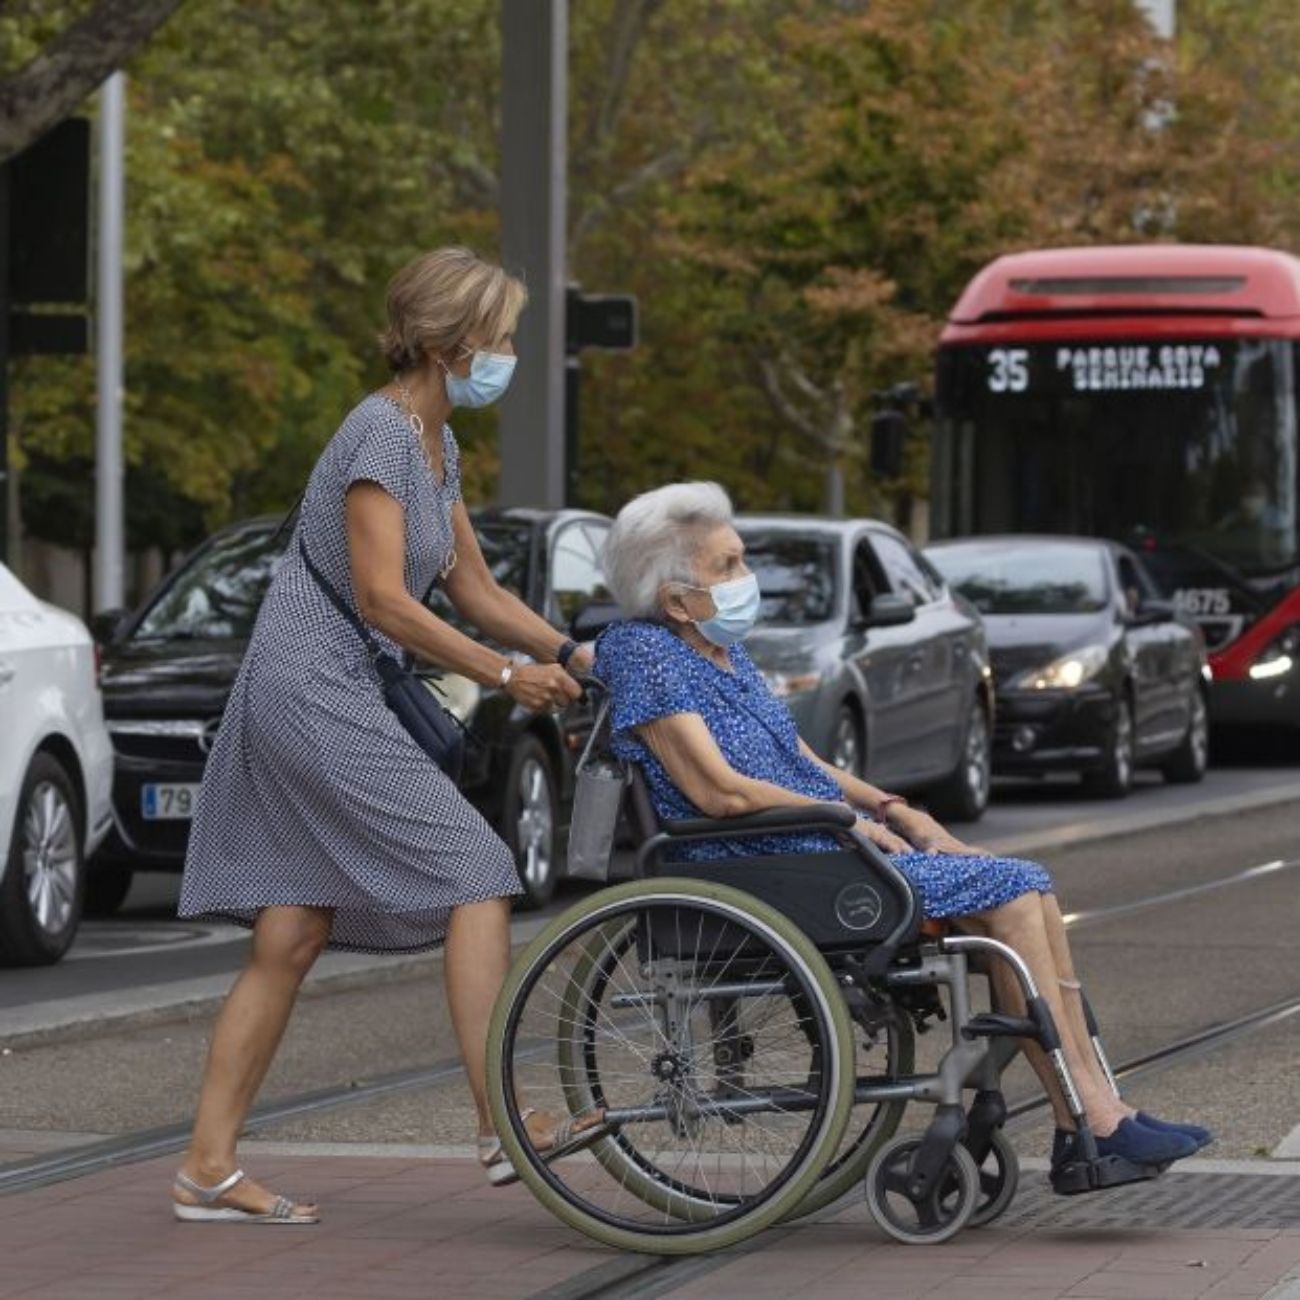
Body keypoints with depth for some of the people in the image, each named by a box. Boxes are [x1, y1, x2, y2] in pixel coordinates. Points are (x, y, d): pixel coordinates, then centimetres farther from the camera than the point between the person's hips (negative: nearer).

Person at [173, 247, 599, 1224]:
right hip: (314, 692, -10)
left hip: (327, 695, 10)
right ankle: (502, 1123, -15)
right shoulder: (381, 432, -13)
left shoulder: (436, 442, 17)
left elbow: (475, 590, 21)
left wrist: (570, 653, 9)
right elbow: (383, 598, -19)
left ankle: (208, 1169, 8)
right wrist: (507, 677, -14)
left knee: (291, 941, 7)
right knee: (474, 872, -12)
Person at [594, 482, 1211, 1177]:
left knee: (1027, 888, -6)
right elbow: (719, 790, -19)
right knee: (1011, 893, -16)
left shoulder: (723, 651, 17)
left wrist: (893, 809, 7)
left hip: (827, 842, 9)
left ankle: (1099, 1109, -10)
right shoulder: (644, 654, -11)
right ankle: (1090, 1120, -14)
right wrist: (849, 820, -12)